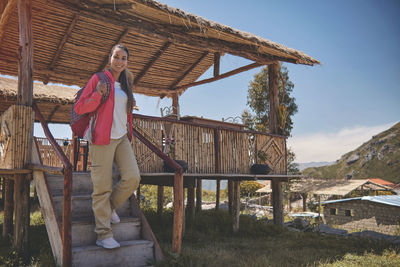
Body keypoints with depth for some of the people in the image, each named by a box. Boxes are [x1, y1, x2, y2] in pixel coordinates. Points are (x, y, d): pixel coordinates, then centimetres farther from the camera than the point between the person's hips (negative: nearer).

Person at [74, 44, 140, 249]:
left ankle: (110, 207, 21)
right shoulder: (99, 78, -2)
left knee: (133, 178, -6)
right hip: (103, 139, -6)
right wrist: (98, 95, -21)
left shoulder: (125, 84, 18)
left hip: (122, 138, 6)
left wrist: (129, 133, 23)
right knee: (103, 187, -4)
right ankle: (104, 235, 5)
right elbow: (79, 108, -6)